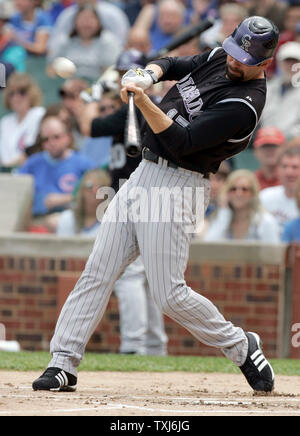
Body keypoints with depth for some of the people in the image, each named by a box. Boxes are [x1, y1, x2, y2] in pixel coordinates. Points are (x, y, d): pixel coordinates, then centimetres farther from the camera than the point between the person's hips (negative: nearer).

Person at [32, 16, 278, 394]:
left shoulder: (244, 104, -19)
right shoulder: (220, 58, 7)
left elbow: (181, 142, -23)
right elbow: (174, 65, 19)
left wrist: (143, 101, -30)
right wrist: (148, 75, -3)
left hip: (176, 189, -8)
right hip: (143, 177, 8)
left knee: (168, 294, -9)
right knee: (97, 273, 2)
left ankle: (242, 347, 11)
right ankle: (63, 364, 2)